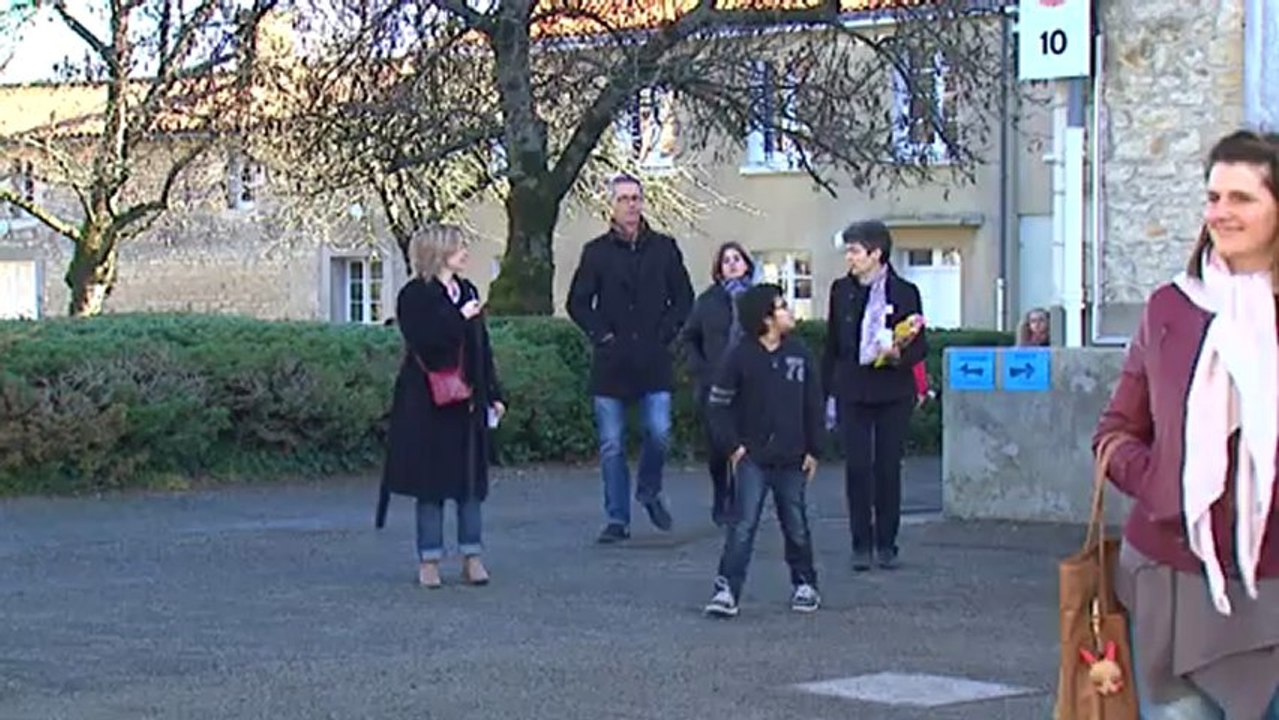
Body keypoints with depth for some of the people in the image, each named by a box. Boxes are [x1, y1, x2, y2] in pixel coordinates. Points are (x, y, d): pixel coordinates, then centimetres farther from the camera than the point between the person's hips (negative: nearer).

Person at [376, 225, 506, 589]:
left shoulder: (467, 291, 13)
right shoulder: (415, 296, -6)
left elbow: (482, 348, 15)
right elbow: (422, 341, -20)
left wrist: (493, 394, 13)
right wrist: (459, 317, -18)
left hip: (467, 400, 6)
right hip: (428, 403, -5)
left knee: (471, 477, 5)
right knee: (430, 479, 0)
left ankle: (472, 557, 11)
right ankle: (429, 559, 8)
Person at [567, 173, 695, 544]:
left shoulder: (664, 248, 7)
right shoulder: (596, 251, 4)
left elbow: (684, 297, 11)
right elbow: (577, 303, 6)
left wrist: (666, 332, 0)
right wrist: (601, 335, -3)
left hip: (654, 360, 0)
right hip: (611, 362, 0)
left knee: (659, 433, -10)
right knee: (611, 445, 2)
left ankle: (650, 491, 19)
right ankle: (617, 520, 10)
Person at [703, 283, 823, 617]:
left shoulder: (799, 354, 3)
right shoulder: (740, 357, -7)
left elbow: (813, 404, 9)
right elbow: (718, 405, -2)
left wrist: (813, 450, 7)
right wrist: (732, 446, -8)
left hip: (791, 458, 3)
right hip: (753, 458, -3)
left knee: (796, 525, 12)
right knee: (743, 524, -10)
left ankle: (805, 584, 27)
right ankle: (727, 590, -9)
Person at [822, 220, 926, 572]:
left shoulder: (905, 292, -2)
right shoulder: (841, 290, 6)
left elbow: (919, 346, 2)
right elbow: (832, 345, 10)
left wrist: (899, 355, -20)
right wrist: (827, 391, 7)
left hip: (892, 393, -1)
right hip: (852, 391, 1)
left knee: (889, 467, 3)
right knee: (857, 467, -2)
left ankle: (886, 544, 13)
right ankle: (861, 545, 6)